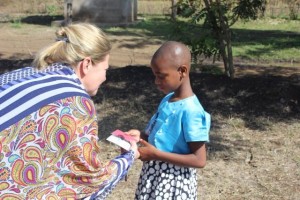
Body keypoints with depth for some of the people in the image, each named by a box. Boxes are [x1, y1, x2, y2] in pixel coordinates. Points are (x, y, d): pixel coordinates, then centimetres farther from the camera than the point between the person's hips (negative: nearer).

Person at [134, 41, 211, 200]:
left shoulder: (190, 111, -23)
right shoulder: (168, 99, 1)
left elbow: (199, 160, -23)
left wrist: (156, 154, -24)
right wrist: (141, 136, -3)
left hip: (173, 183, -7)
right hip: (155, 176, 7)